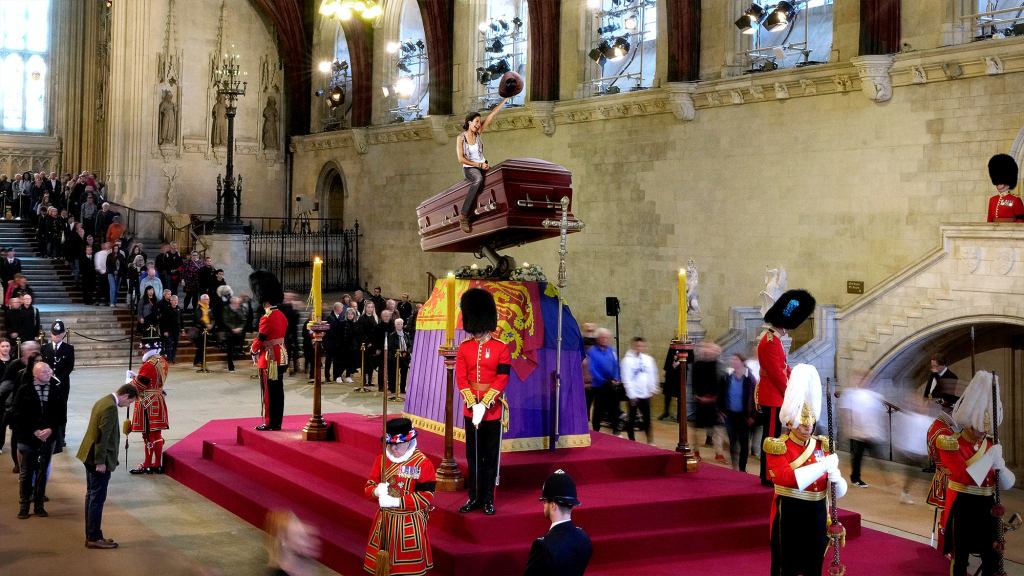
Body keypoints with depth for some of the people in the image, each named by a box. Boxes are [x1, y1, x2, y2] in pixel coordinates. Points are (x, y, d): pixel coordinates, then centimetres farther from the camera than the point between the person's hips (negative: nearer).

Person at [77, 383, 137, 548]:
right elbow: (103, 436, -23)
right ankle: (94, 538, 2)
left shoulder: (103, 401, 10)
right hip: (99, 460, -10)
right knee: (98, 498, -4)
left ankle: (91, 536, 21)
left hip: (90, 457, 10)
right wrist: (101, 462, -20)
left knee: (92, 496, 14)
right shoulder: (111, 407, -20)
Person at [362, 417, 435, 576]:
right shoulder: (381, 460, 2)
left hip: (410, 523, -4)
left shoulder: (423, 463, -13)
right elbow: (368, 486, 5)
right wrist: (377, 491, -20)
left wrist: (396, 501, -24)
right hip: (384, 520, 5)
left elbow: (426, 497, -17)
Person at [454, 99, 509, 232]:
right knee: (478, 180, -39)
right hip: (469, 168, -7)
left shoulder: (478, 132, 3)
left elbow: (492, 114, 1)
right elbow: (461, 159, -13)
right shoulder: (461, 138, -8)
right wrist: (478, 165, -14)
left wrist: (505, 99, 0)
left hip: (483, 165, 7)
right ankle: (463, 216, -42)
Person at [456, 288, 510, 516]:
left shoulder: (501, 348, -4)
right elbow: (461, 379, -2)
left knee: (490, 456, 4)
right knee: (473, 455, 9)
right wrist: (473, 404, -14)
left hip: (493, 408, -3)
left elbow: (502, 379, -10)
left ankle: (488, 499, 11)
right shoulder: (463, 348, 3)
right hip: (471, 408, 3)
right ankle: (474, 497, 18)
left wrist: (484, 404, -17)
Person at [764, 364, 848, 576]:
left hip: (817, 516, 5)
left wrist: (836, 478, -17)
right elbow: (785, 477, -27)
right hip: (789, 517, -5)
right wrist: (823, 466, -27)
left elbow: (838, 491, 8)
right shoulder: (778, 448, -8)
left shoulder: (822, 446, 7)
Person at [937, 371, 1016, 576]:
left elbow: (1008, 484, 7)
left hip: (987, 507, 6)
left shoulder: (992, 445, 7)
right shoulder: (951, 444, -12)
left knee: (992, 556, 10)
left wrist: (1000, 467, -14)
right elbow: (965, 477, -26)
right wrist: (990, 457, -21)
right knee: (960, 557, 4)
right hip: (963, 508, -6)